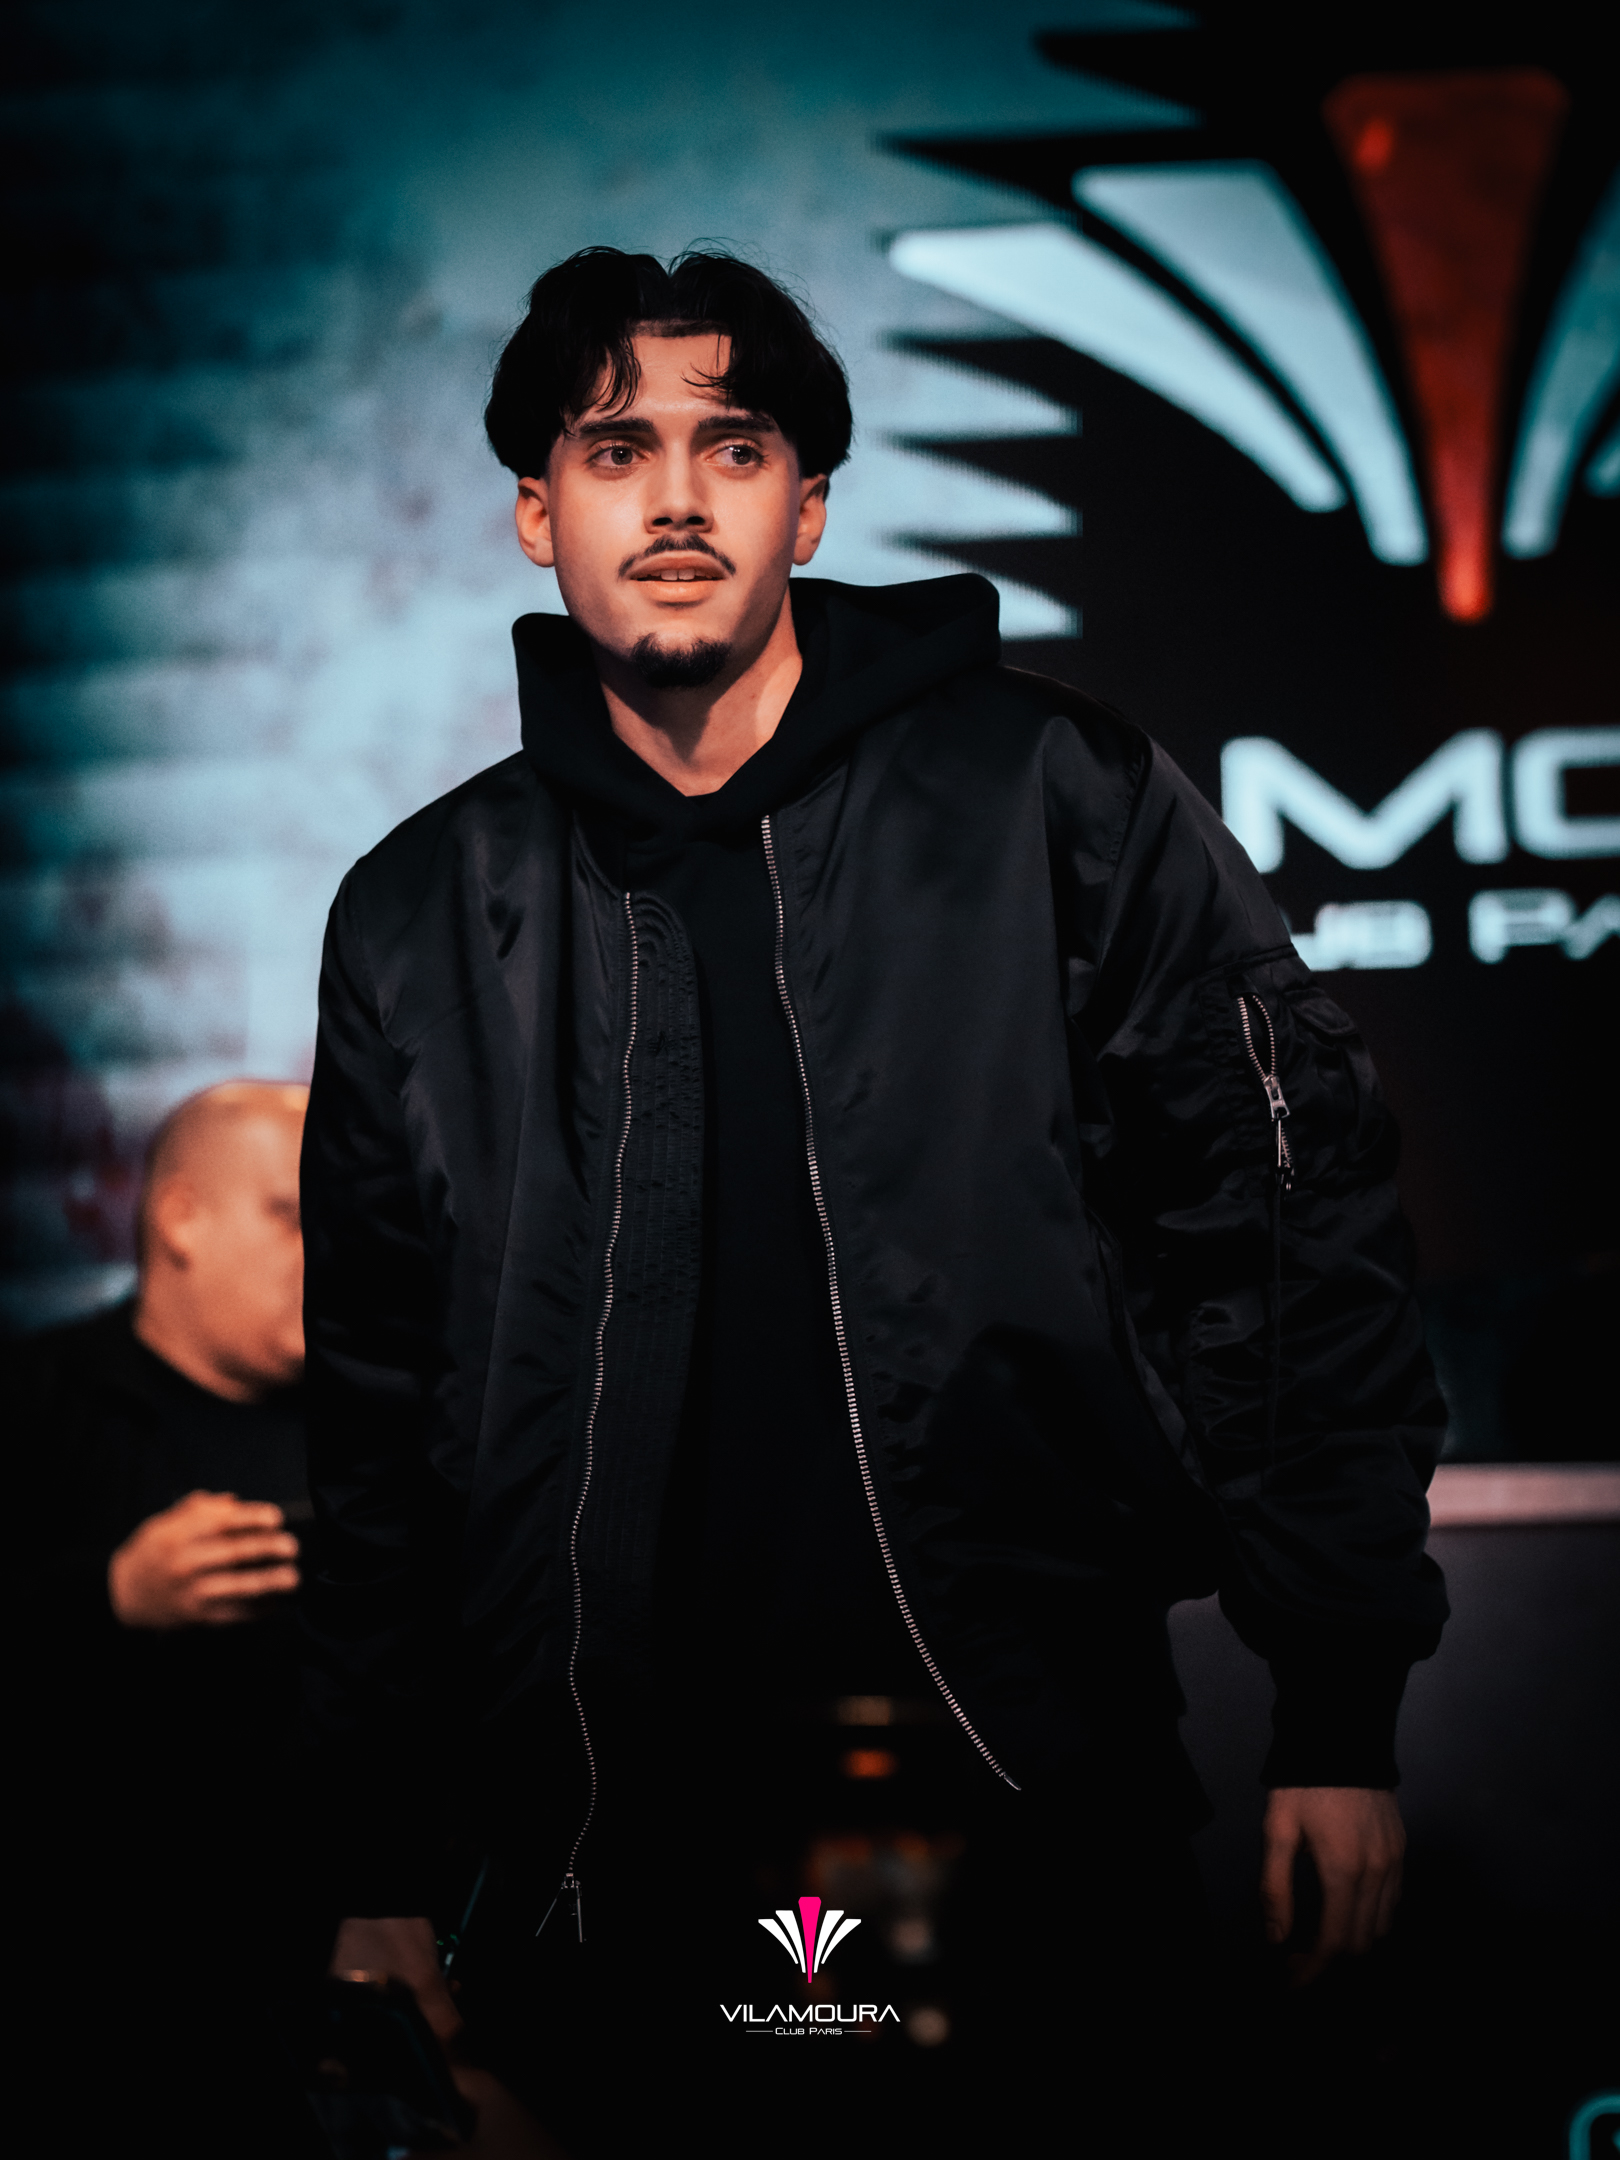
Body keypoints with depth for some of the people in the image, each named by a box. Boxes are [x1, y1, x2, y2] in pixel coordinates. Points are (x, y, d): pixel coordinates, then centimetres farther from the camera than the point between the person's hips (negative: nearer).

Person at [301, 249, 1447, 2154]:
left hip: (1035, 1820, -1)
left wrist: (1341, 1714, -4)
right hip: (624, 1865, 2)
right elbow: (375, 1407, 12)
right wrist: (381, 1869, 10)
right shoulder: (424, 921, 7)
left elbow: (1294, 1226, 0)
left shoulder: (1048, 805, -1)